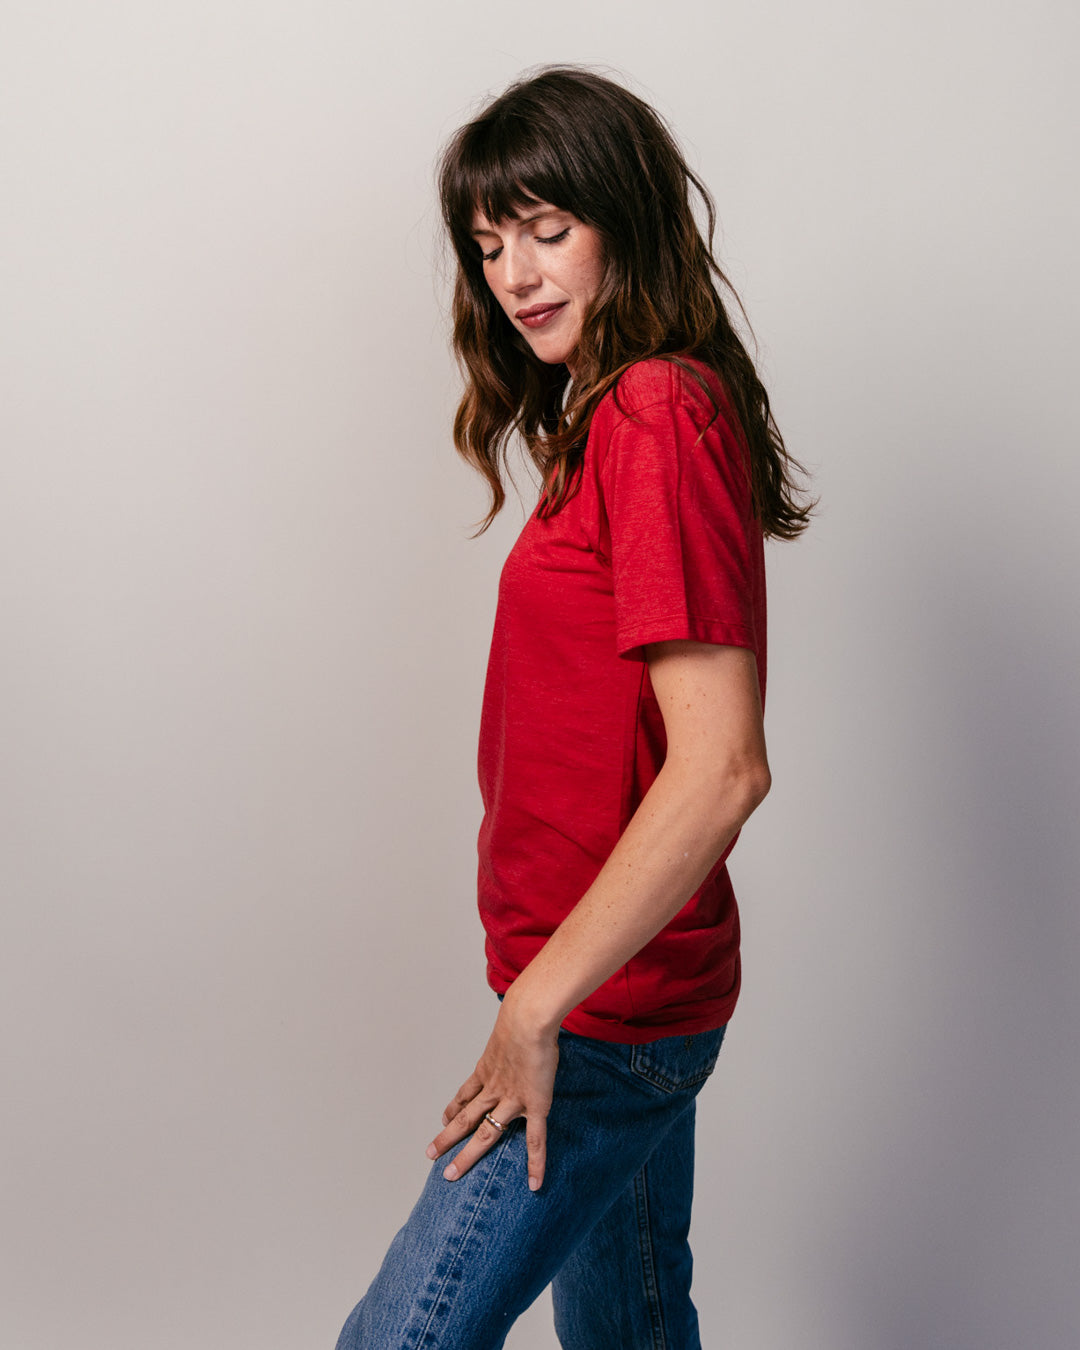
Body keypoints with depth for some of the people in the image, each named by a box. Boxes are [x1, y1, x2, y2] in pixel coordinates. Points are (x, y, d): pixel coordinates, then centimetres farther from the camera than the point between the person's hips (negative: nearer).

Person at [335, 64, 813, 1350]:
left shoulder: (659, 418, -19)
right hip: (620, 990, 9)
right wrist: (548, 992, 11)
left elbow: (721, 767, -26)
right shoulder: (617, 414, 11)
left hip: (607, 1010, -9)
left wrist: (537, 1006, -21)